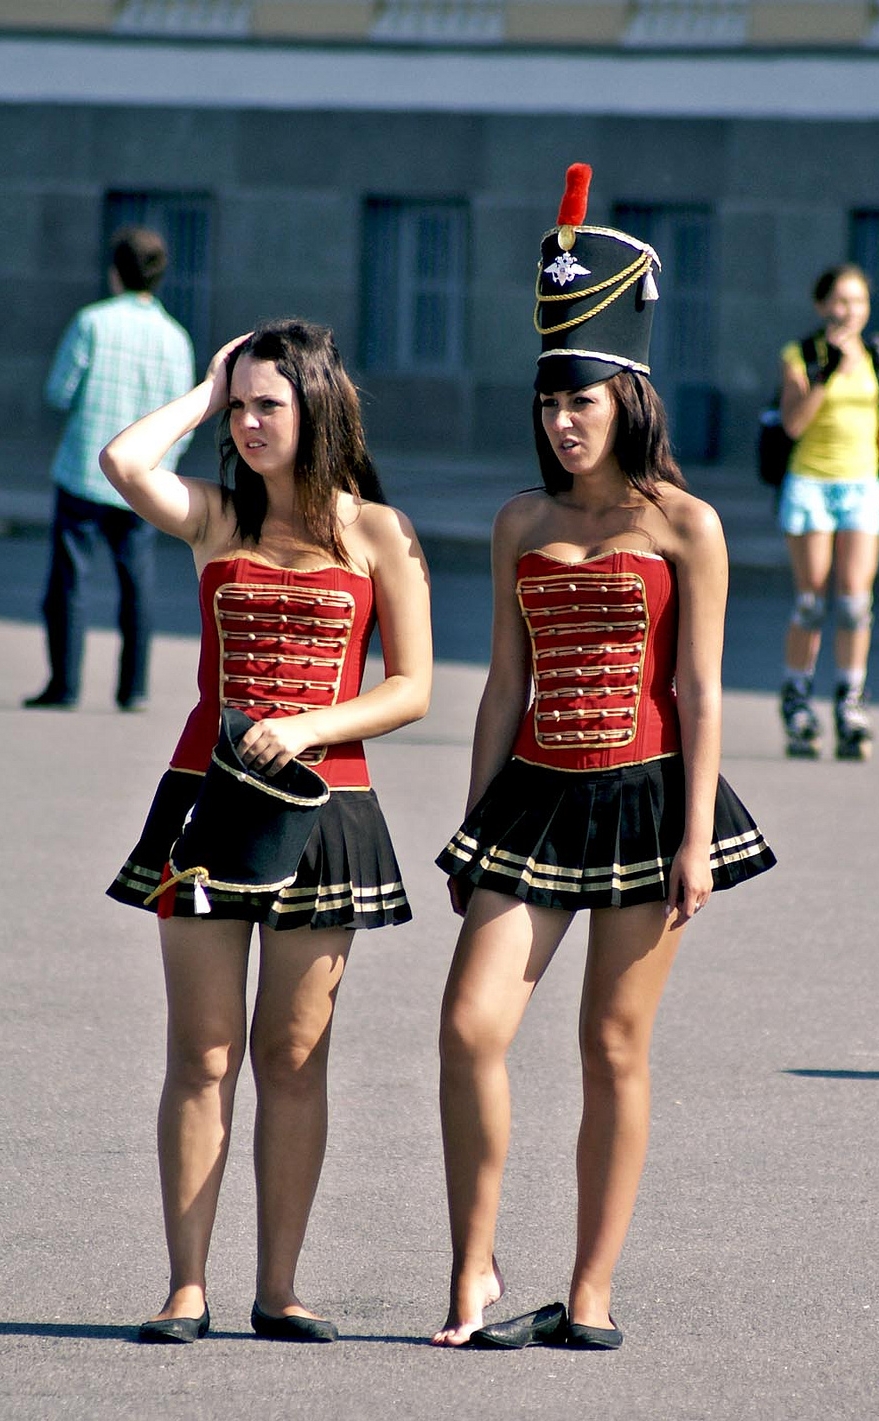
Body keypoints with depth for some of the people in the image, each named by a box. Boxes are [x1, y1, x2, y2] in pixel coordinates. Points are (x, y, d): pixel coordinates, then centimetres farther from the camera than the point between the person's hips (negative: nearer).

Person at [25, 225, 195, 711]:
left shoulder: (92, 322, -8)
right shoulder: (175, 339, -1)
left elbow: (59, 392, -5)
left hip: (84, 473, -2)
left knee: (68, 580, 3)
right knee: (136, 584, 11)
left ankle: (64, 684, 0)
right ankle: (133, 687, 8)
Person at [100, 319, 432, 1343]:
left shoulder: (376, 532, 2)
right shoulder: (216, 517, 6)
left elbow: (410, 690, 0)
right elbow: (124, 462, -15)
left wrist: (309, 728, -14)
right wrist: (205, 394, -1)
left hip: (322, 801, -1)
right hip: (207, 796, 1)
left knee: (293, 1055, 4)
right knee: (202, 1053, -1)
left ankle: (278, 1287, 9)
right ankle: (186, 1287, 2)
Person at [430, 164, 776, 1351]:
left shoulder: (684, 526, -2)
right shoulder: (522, 525, 10)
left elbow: (700, 693, -5)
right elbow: (504, 685, 13)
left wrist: (696, 839, -10)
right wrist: (475, 825, 11)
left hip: (644, 795, -3)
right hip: (534, 796, 3)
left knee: (615, 1048, 2)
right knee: (470, 1025, -11)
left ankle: (590, 1295, 9)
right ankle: (474, 1271, 0)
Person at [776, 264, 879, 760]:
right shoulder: (801, 356, 1)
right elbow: (793, 422, -10)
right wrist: (827, 371, -19)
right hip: (810, 481, -2)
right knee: (811, 600, -4)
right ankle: (797, 705, 7)